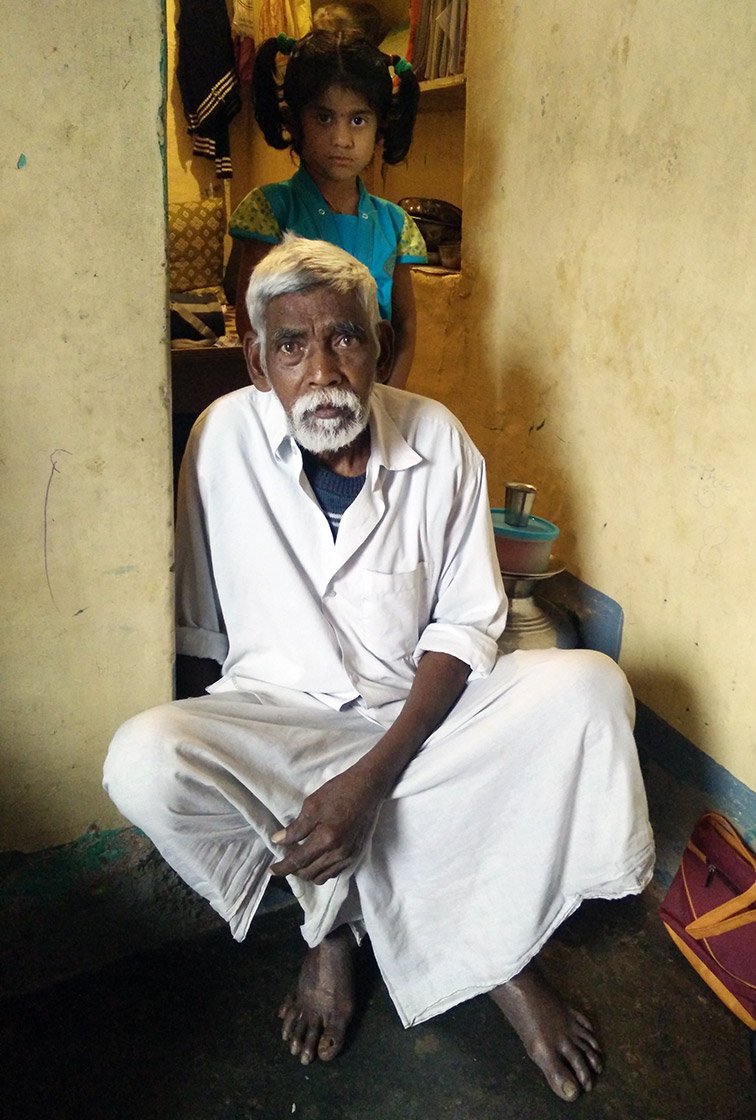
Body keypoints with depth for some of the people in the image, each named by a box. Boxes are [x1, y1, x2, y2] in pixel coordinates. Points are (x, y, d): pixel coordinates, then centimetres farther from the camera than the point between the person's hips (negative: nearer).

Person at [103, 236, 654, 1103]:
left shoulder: (439, 442, -9)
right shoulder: (226, 435, -11)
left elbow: (465, 627, -9)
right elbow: (199, 624, -1)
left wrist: (374, 774, -21)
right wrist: (207, 752, -3)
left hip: (424, 709, 1)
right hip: (278, 713, 0)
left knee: (588, 687, -23)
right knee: (141, 763, -30)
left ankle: (498, 945, -7)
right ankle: (335, 911, -5)